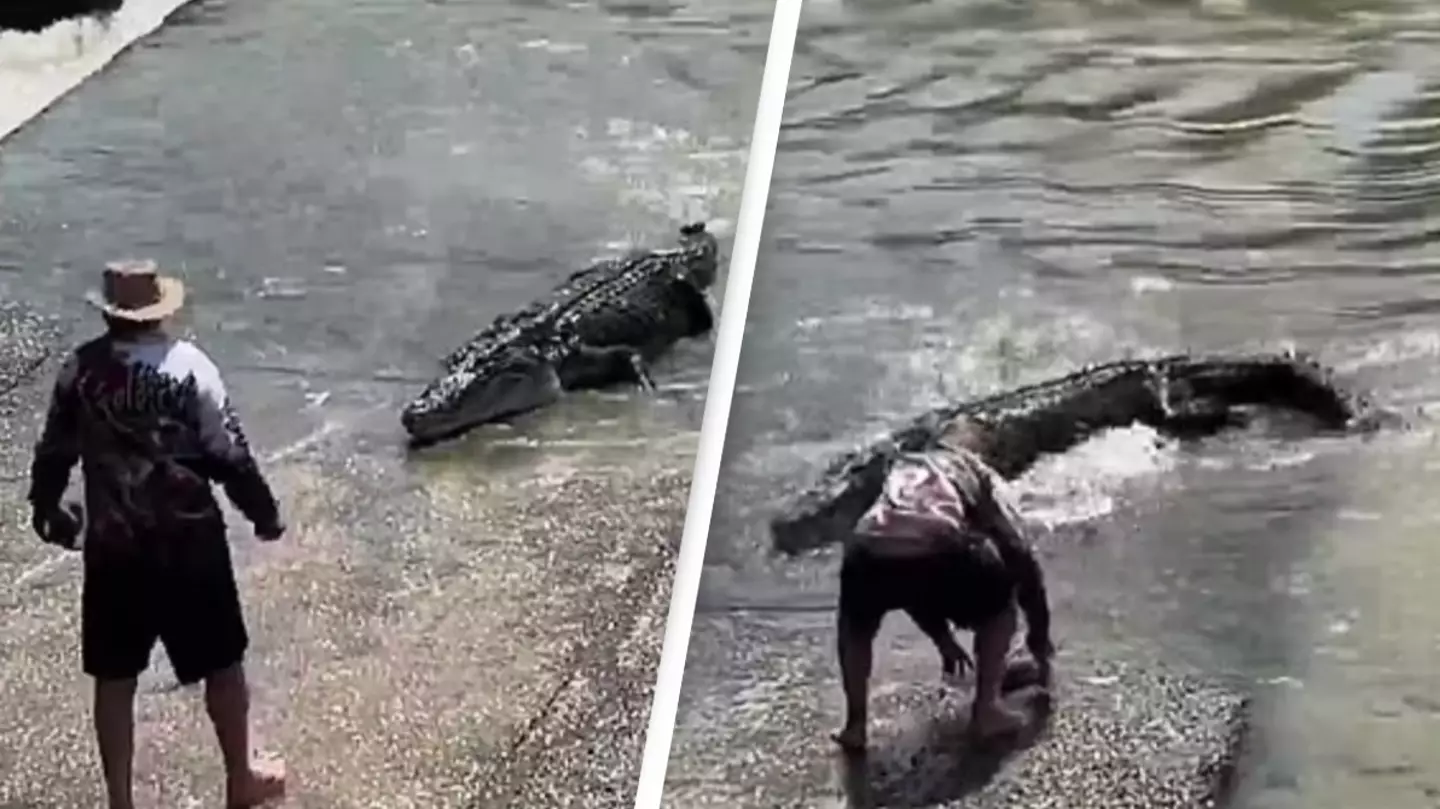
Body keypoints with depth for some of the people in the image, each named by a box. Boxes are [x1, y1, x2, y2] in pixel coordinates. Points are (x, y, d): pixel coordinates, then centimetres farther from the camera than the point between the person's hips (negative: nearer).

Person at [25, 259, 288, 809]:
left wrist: (45, 508, 25)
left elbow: (54, 451, 7)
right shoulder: (188, 367, -12)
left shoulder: (80, 370, -3)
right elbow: (228, 455, -10)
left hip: (112, 544, 3)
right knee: (221, 664, 14)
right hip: (188, 540, -3)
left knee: (114, 678, 13)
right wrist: (263, 512, 5)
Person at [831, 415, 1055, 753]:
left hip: (869, 555, 3)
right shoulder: (978, 472, 32)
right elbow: (1021, 557, 29)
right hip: (940, 553, -3)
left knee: (856, 624, 38)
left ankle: (855, 725, 28)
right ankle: (986, 709, 22)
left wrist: (942, 638, 56)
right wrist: (1040, 642, 39)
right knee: (999, 603, 31)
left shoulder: (902, 468, 41)